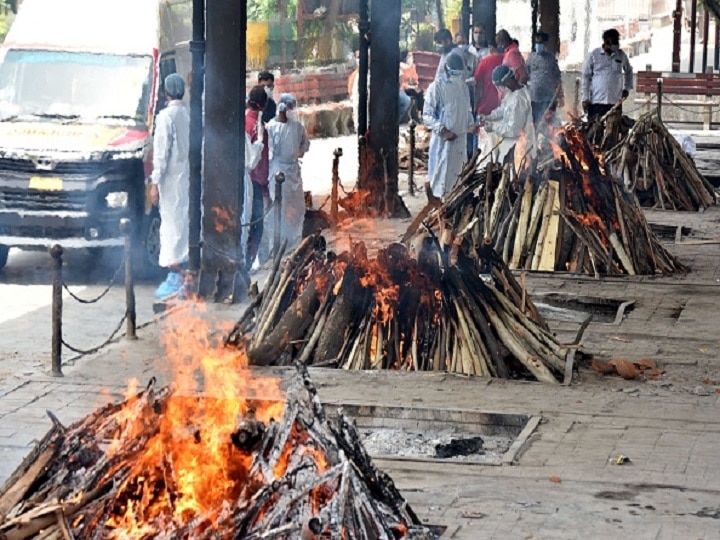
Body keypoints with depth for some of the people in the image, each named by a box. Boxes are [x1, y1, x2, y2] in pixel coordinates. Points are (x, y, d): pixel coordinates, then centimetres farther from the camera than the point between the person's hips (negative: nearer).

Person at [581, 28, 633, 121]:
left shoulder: (621, 55, 7)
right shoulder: (594, 55, 0)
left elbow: (628, 71, 26)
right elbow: (586, 77, 2)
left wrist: (627, 88, 14)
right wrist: (585, 98, -3)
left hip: (615, 102, 2)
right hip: (596, 102, -2)